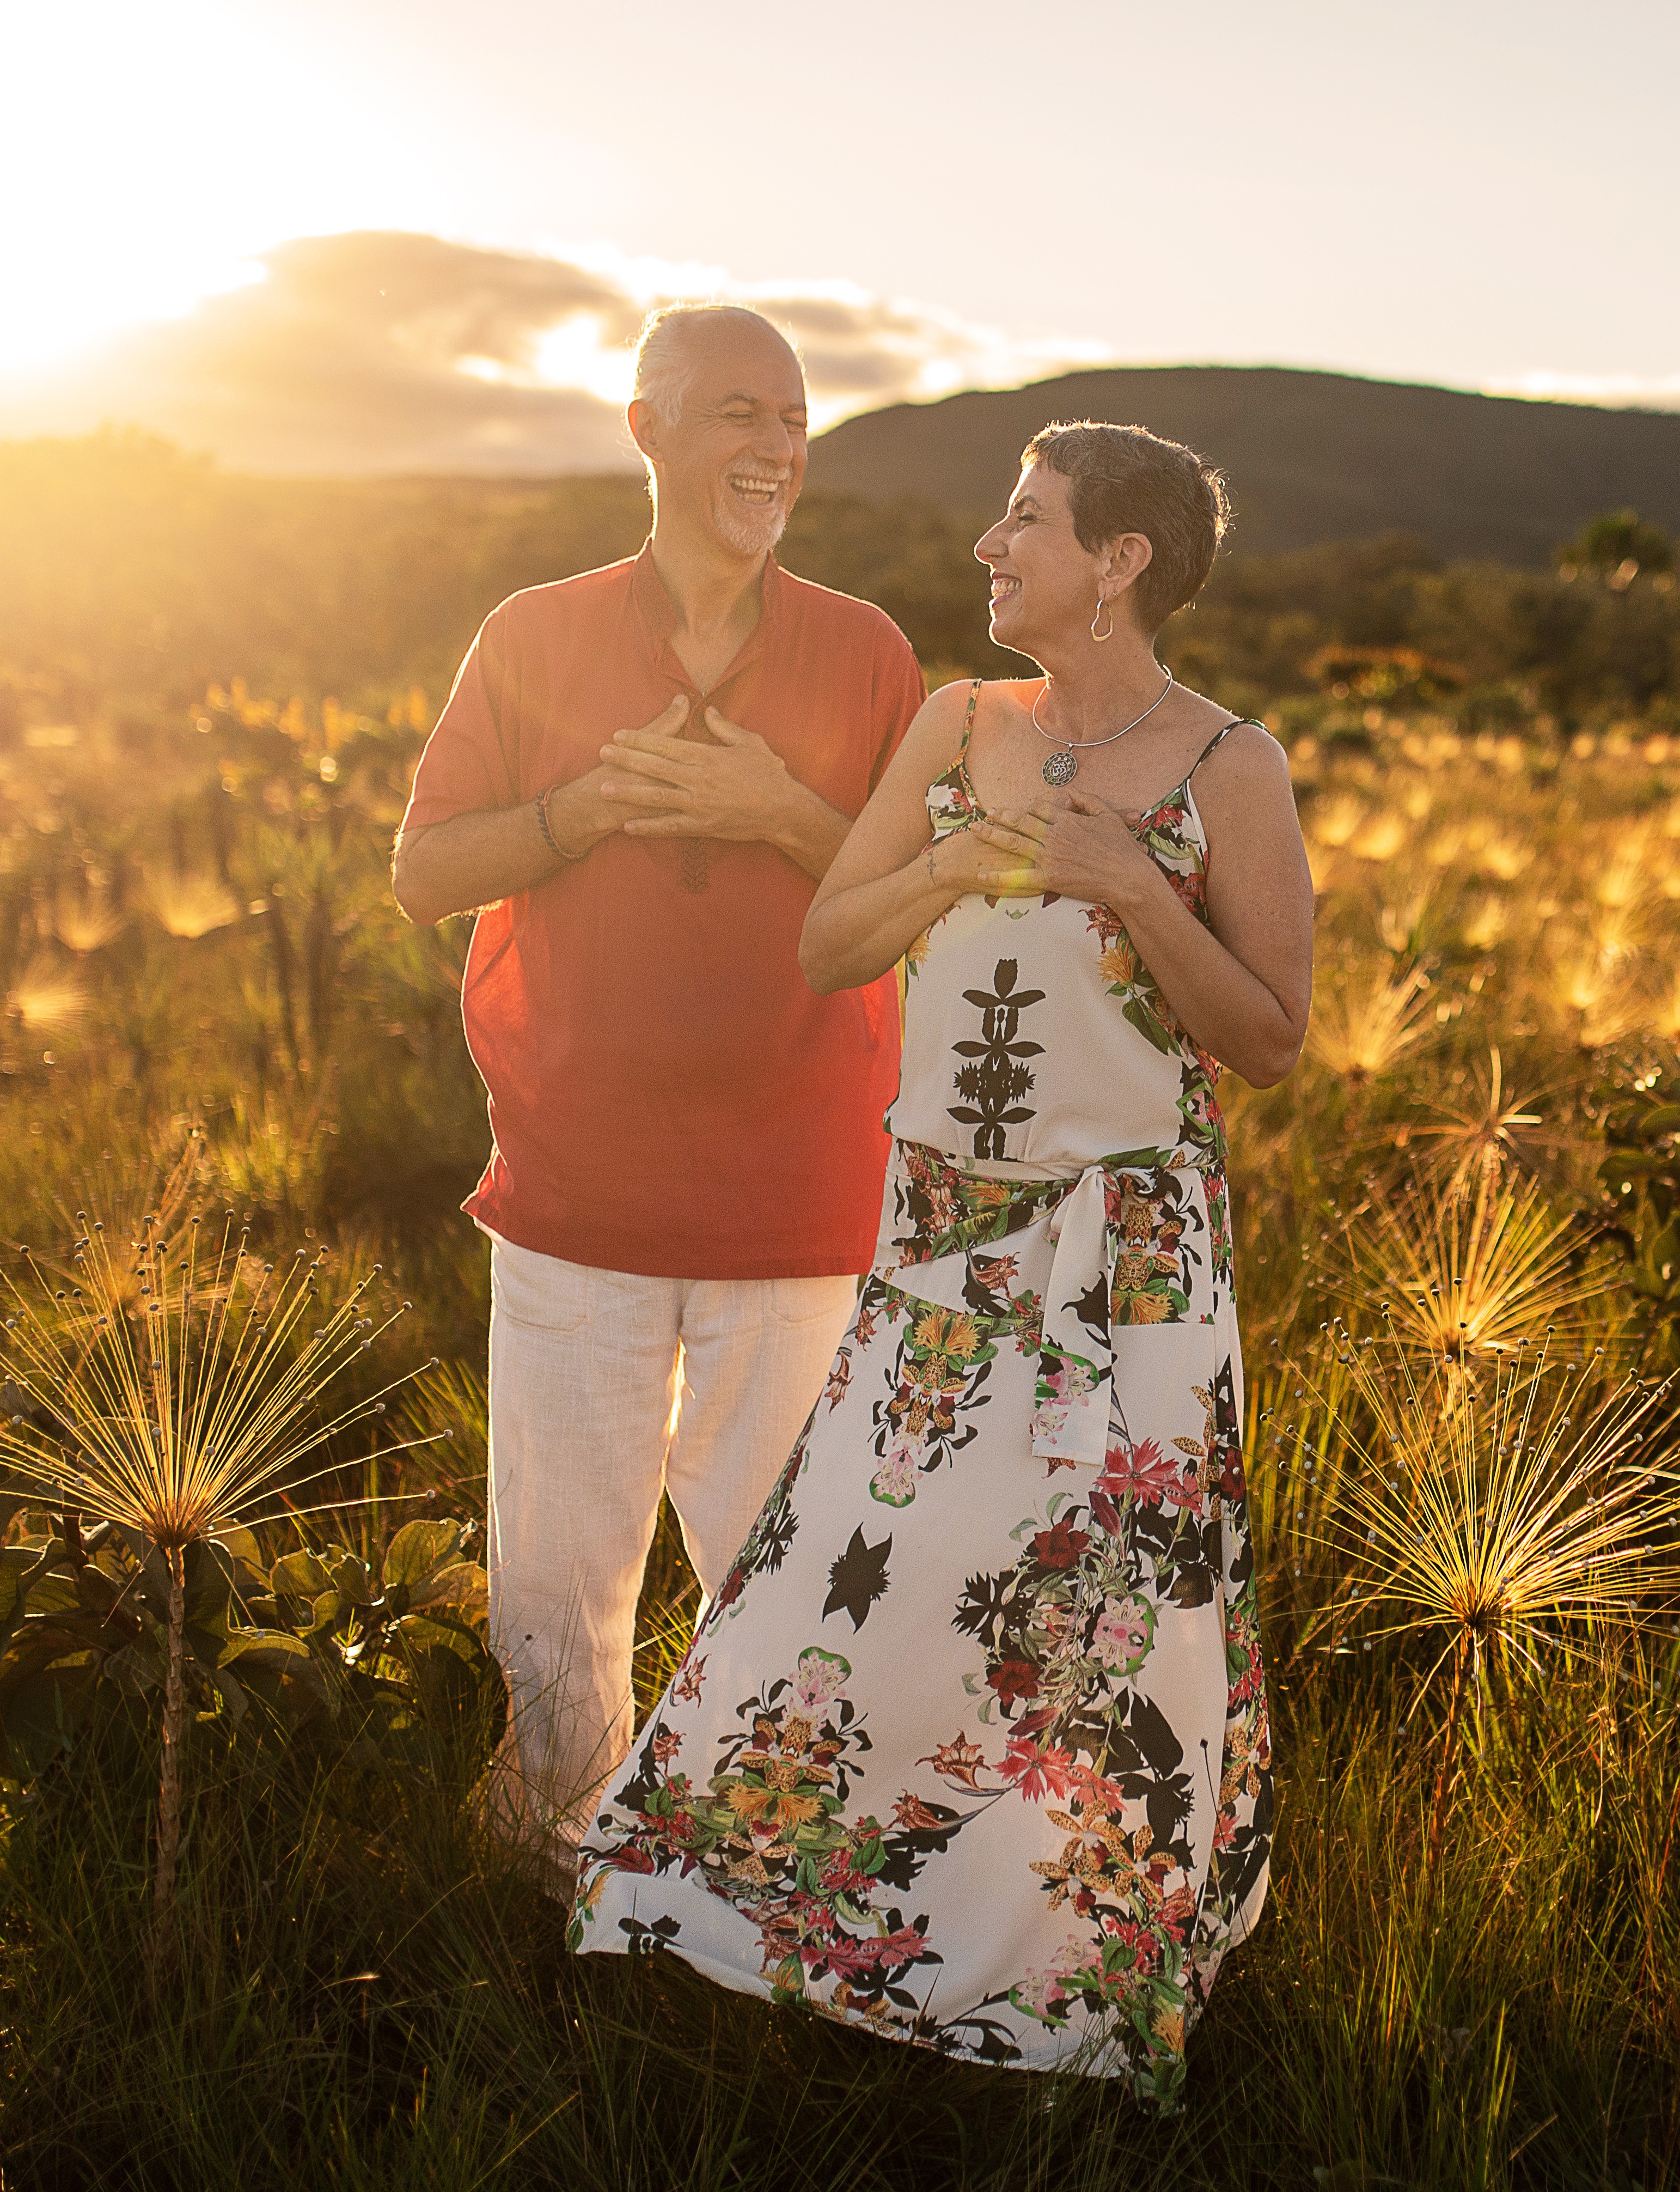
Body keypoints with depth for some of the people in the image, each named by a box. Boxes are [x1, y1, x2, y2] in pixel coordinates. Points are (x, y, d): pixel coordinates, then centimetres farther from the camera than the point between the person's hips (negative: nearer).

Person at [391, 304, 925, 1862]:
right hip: (576, 1192, 1)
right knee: (557, 1558, 10)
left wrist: (782, 813, -14)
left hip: (796, 1197, 0)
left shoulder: (866, 653, 4)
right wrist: (603, 799, -12)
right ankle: (558, 1840, 32)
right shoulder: (532, 639, 5)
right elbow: (422, 876, 3)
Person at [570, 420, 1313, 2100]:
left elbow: (1270, 1046, -7)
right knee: (859, 1559, 7)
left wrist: (1133, 889, -19)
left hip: (1129, 1246, -3)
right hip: (944, 1229, 3)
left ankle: (1102, 1964, 26)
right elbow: (824, 954, 4)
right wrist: (953, 866, -14)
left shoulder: (1230, 768, -6)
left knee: (1108, 1598, 2)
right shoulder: (957, 728, 5)